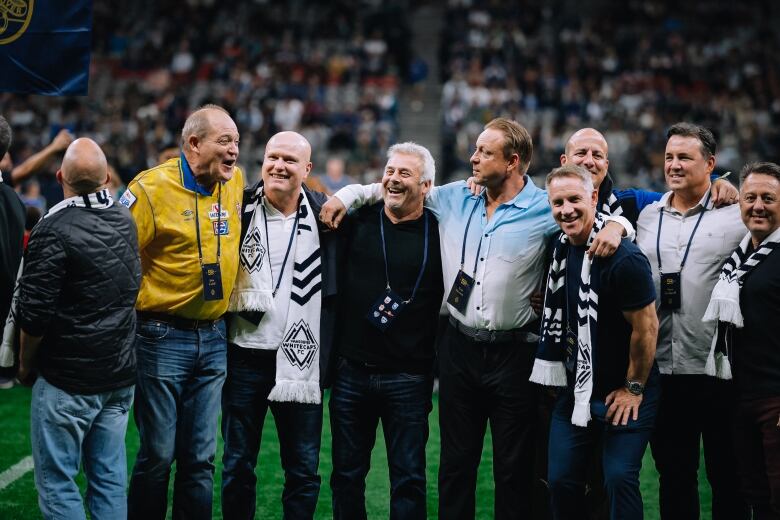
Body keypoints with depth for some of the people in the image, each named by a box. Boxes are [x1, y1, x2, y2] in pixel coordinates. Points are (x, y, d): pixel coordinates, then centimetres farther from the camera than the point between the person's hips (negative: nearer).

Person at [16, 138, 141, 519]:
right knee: (110, 480, 12)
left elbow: (35, 315, -16)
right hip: (120, 375, 7)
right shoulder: (125, 222, 4)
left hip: (66, 380, -6)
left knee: (58, 483, 2)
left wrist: (25, 365, 0)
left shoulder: (54, 230, -16)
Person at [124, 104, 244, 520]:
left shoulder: (235, 183, 5)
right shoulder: (152, 188, -12)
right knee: (157, 454, 0)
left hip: (214, 339, 5)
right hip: (162, 339, -5)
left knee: (201, 457, 10)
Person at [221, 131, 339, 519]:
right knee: (237, 466, 10)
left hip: (301, 363, 0)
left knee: (304, 471, 7)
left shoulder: (325, 215, 0)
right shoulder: (239, 208, 0)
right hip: (244, 357, 0)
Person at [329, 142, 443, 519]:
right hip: (351, 372, 3)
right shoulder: (358, 221, 3)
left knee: (409, 478, 3)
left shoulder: (439, 232, -3)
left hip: (408, 378, -2)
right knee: (347, 473, 12)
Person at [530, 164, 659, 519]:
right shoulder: (561, 248, 2)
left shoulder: (624, 260, -23)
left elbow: (646, 327, -18)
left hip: (624, 391, -7)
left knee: (620, 479, -8)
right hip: (575, 389, 7)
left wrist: (634, 388, -10)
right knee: (561, 479, 6)